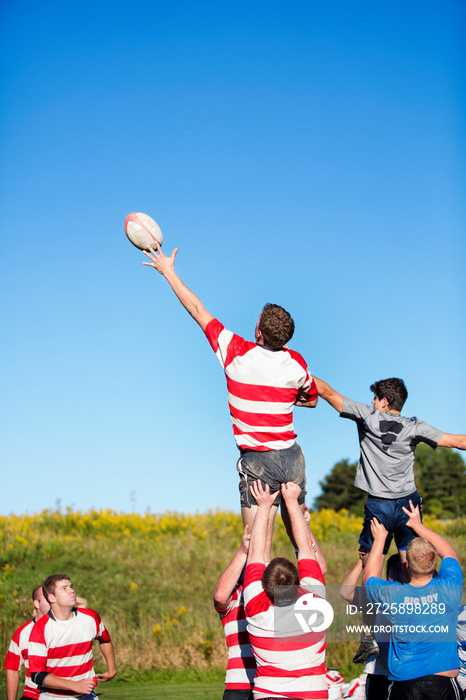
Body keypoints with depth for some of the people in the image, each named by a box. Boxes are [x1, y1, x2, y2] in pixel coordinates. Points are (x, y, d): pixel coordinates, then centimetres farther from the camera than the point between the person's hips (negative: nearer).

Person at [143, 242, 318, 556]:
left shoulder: (238, 353, -11)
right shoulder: (296, 362, -2)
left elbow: (198, 310, -2)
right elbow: (312, 399, 19)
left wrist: (168, 271, 7)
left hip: (258, 461, -4)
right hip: (292, 458, 4)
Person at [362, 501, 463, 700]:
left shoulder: (392, 595, -9)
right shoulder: (449, 588, -8)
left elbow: (368, 578, 15)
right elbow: (450, 553, 15)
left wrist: (379, 539, 21)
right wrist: (419, 526, 22)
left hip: (404, 682, 0)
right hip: (443, 683, 0)